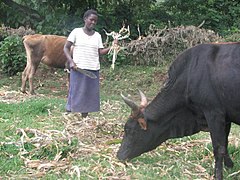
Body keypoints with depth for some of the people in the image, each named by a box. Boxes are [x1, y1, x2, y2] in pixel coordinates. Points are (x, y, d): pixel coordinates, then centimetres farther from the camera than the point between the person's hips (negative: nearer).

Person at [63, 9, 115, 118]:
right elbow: (66, 48, 0)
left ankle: (84, 118, 13)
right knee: (75, 92, -3)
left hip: (93, 69, 4)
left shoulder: (97, 36, 10)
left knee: (90, 94, 5)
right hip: (78, 68, -4)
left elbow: (101, 52, 4)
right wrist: (71, 61, -14)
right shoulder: (76, 32, 0)